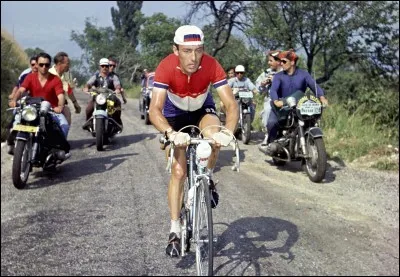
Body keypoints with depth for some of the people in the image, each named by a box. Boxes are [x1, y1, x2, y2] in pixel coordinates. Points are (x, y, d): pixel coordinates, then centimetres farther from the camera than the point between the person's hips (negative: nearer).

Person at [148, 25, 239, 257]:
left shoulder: (212, 66, -32)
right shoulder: (166, 68, -34)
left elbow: (231, 104, -34)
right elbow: (155, 109, -41)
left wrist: (228, 132, -54)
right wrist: (171, 134, -60)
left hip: (203, 109, 1)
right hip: (175, 115, -1)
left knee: (214, 136, -33)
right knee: (178, 172, -9)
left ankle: (207, 179, -3)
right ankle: (175, 232, 1)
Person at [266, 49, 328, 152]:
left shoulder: (303, 74, 1)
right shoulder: (278, 76, 0)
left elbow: (314, 85, -11)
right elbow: (273, 89, -17)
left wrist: (322, 97, -32)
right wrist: (276, 101, -40)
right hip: (281, 106, -1)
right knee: (271, 122, -27)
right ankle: (271, 143, -2)